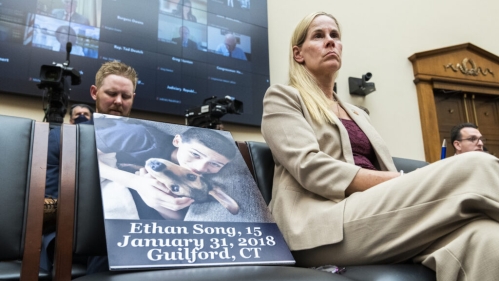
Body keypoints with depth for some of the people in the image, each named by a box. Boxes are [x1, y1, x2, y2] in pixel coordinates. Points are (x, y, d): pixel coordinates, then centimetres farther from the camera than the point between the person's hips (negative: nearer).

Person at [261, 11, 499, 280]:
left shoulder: (358, 114, 28)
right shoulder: (282, 97, 9)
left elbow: (383, 171, 18)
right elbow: (310, 167, -9)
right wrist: (406, 183, -14)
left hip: (378, 214, 6)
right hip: (325, 228, -5)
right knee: (474, 167, -23)